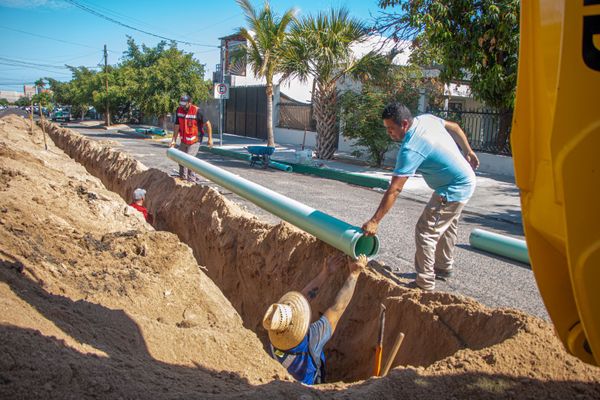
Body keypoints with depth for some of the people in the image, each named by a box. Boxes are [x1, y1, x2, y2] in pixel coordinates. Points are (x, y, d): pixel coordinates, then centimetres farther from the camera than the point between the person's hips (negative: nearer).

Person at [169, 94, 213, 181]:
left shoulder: (197, 111, -19)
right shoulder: (179, 110, -2)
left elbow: (207, 123, -11)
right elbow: (177, 126, 5)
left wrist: (210, 138, -11)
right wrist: (173, 140, 3)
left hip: (195, 141, -7)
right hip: (184, 141, 7)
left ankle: (191, 179, -5)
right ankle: (182, 177, 33)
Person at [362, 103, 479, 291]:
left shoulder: (410, 149, -29)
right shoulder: (426, 119, -5)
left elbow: (394, 190, -31)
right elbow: (455, 128, 12)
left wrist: (374, 221, -28)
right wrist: (468, 152, 25)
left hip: (454, 190, -10)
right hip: (466, 180, 10)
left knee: (425, 232, -7)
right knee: (445, 227, 25)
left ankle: (425, 284, -1)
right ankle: (444, 268, 44)